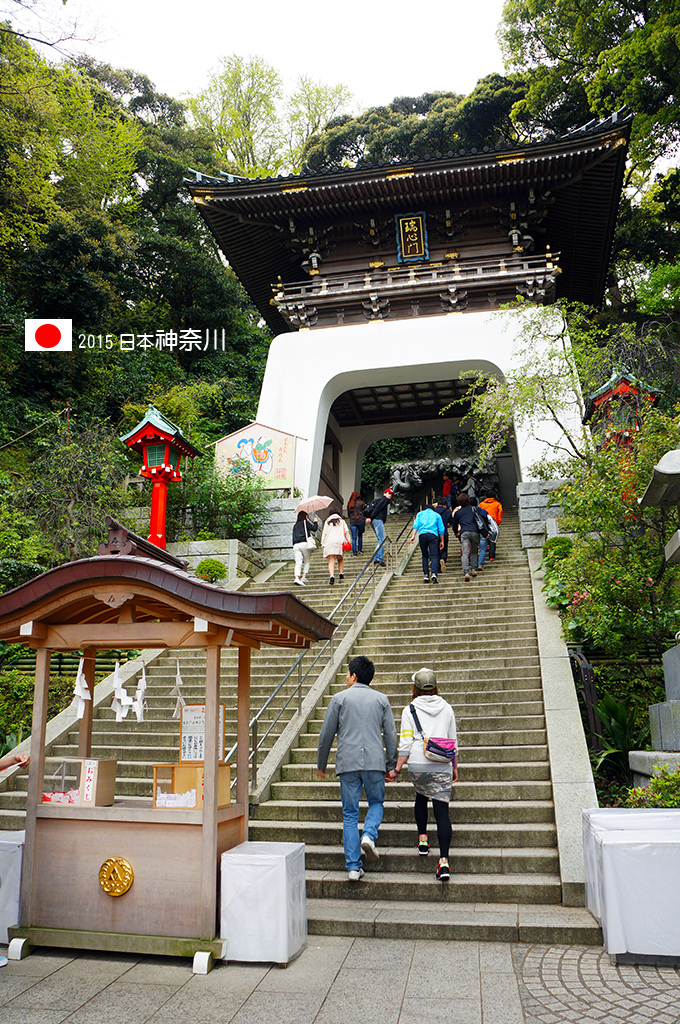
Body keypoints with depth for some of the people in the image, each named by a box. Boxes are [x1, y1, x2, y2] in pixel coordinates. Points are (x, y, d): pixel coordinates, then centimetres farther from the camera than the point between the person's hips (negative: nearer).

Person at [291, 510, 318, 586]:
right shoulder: (305, 522, 6)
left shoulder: (295, 526, 23)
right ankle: (304, 577, 1)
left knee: (298, 563, -6)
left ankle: (297, 578, -24)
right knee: (307, 561, 10)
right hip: (304, 544, -4)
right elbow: (314, 529, 2)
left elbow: (294, 537, 19)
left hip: (295, 545, 4)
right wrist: (315, 522, 19)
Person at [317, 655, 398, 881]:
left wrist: (321, 764, 15)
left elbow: (326, 734, 4)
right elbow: (390, 735, 8)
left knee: (350, 814, 7)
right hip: (375, 761, 1)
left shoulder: (339, 698, 4)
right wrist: (391, 766, 14)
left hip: (347, 763, -1)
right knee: (376, 802, 21)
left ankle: (354, 867, 6)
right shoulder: (381, 699, 10)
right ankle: (369, 835, -6)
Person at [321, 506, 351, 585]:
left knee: (331, 561, -7)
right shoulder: (342, 521, 15)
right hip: (340, 542, 1)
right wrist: (348, 541, 10)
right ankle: (341, 574, 4)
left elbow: (324, 533, 10)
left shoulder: (327, 521, 14)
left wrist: (323, 543, 12)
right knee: (340, 560, 16)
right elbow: (346, 531, 6)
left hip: (329, 543, -1)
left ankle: (332, 576, -25)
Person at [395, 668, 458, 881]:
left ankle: (422, 838, 27)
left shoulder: (410, 710, 3)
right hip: (442, 767, 1)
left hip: (417, 765, -1)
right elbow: (452, 741, 15)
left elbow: (406, 742, -5)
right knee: (442, 810, -1)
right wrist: (454, 767, 24)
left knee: (421, 796, 28)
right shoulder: (446, 709, 10)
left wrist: (398, 767, -2)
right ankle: (444, 860, -10)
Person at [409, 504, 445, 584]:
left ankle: (426, 575, 2)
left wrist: (413, 536, 0)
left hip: (422, 535, 1)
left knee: (425, 556, 12)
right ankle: (434, 573, -28)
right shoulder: (437, 515, 22)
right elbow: (441, 529, 16)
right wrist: (442, 541, 19)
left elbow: (416, 525, 7)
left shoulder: (420, 514, 23)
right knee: (434, 556, -7)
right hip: (433, 535, -1)